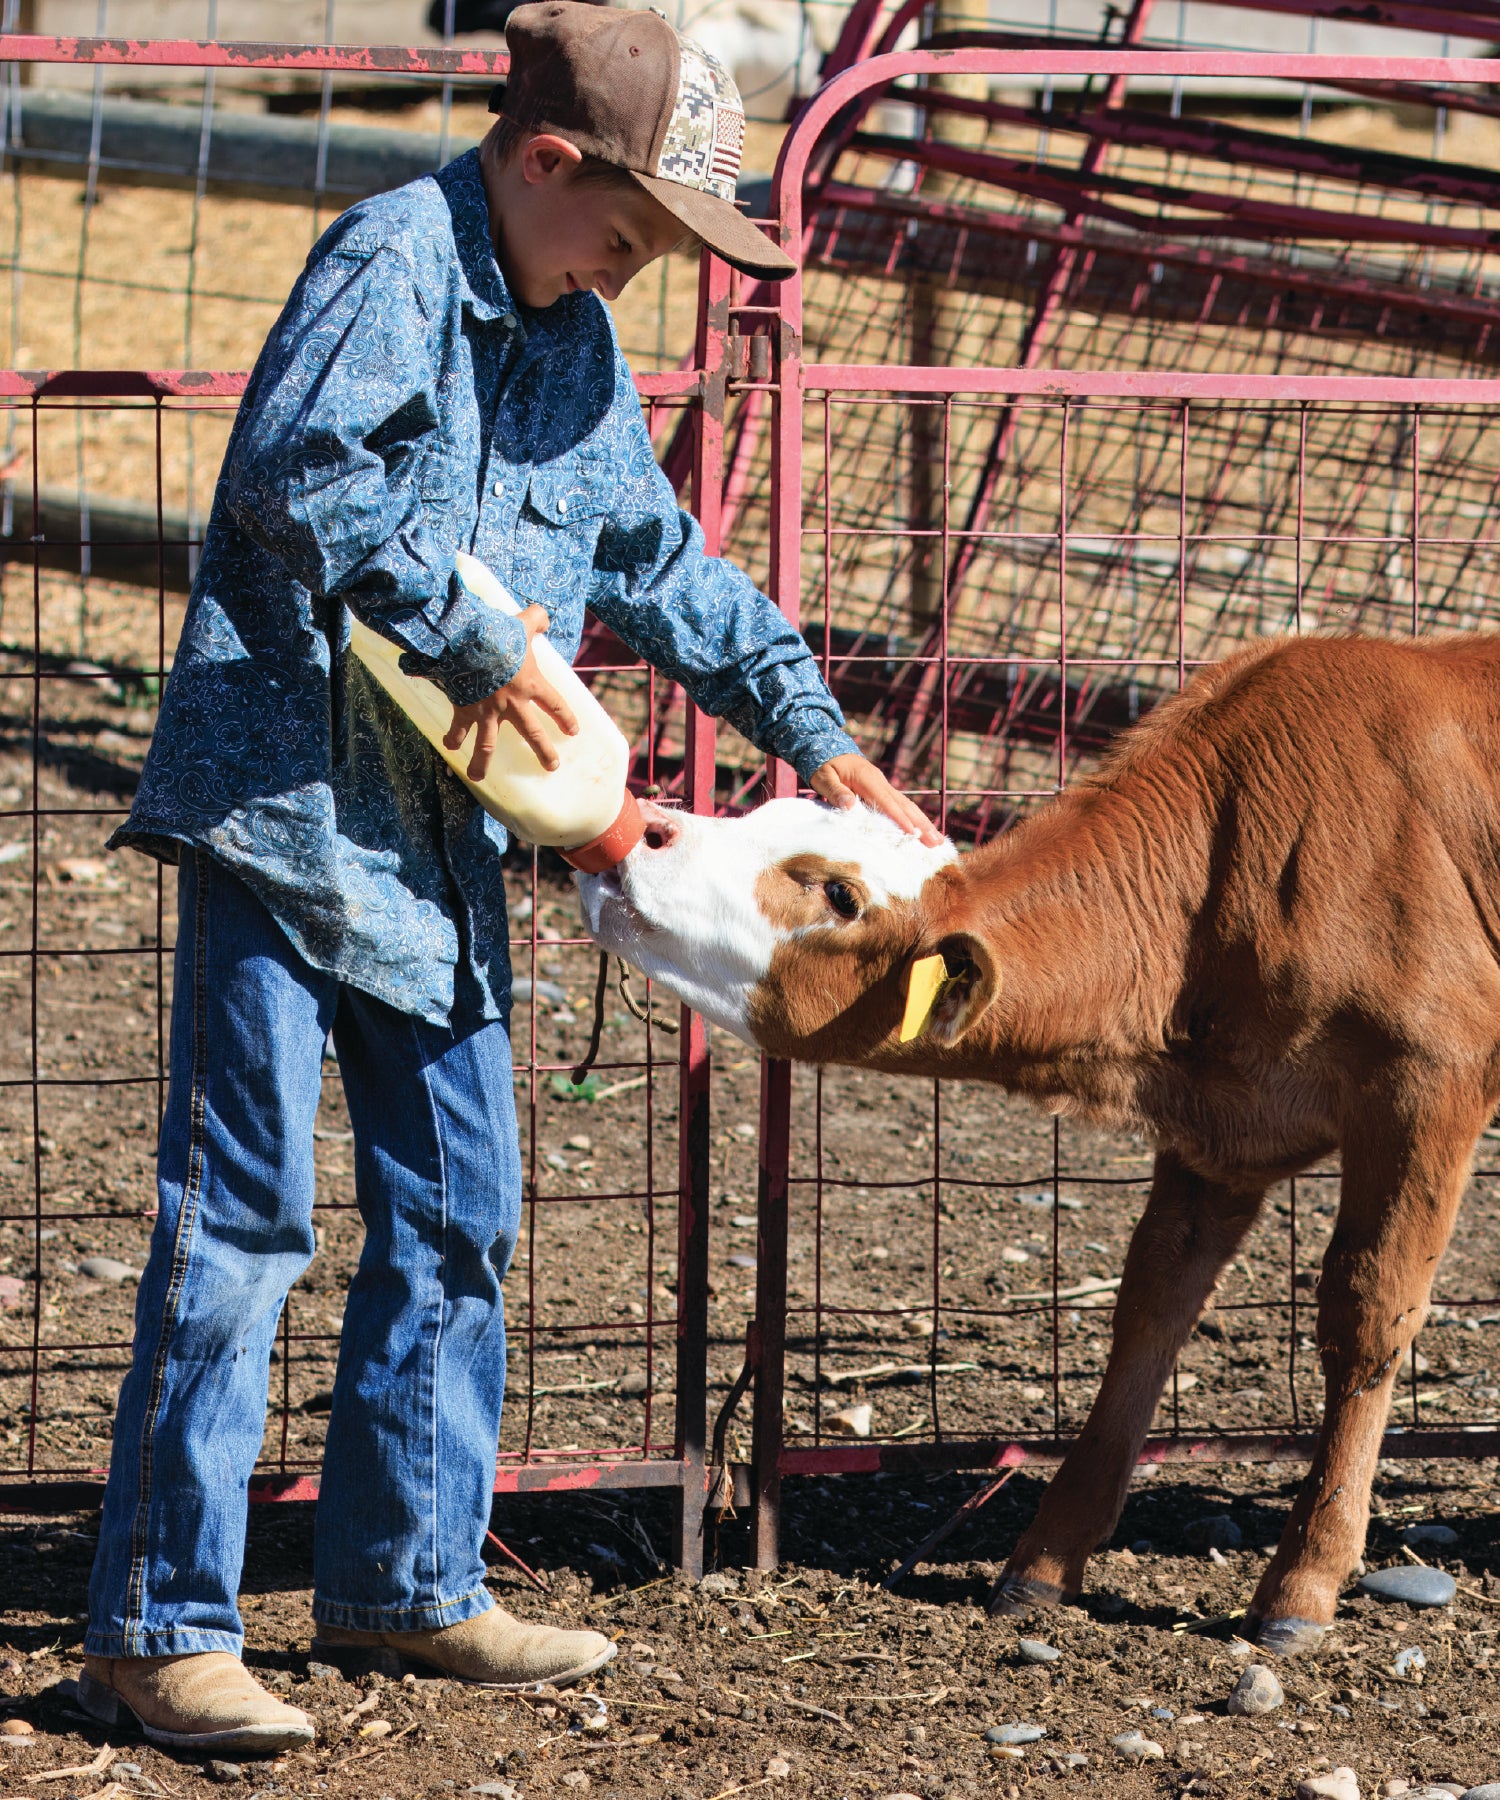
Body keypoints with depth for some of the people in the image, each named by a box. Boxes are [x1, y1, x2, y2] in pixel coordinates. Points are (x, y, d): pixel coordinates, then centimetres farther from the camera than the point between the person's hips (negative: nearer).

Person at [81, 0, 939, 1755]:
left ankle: (400, 1581, 22)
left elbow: (656, 561, 25)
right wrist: (468, 630, -20)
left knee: (454, 1215, 11)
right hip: (282, 803, -9)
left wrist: (806, 725, 19)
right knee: (240, 1214, -9)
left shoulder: (575, 347, 16)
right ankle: (157, 1626, -5)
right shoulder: (391, 263, -12)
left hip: (437, 837, 9)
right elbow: (299, 469, -28)